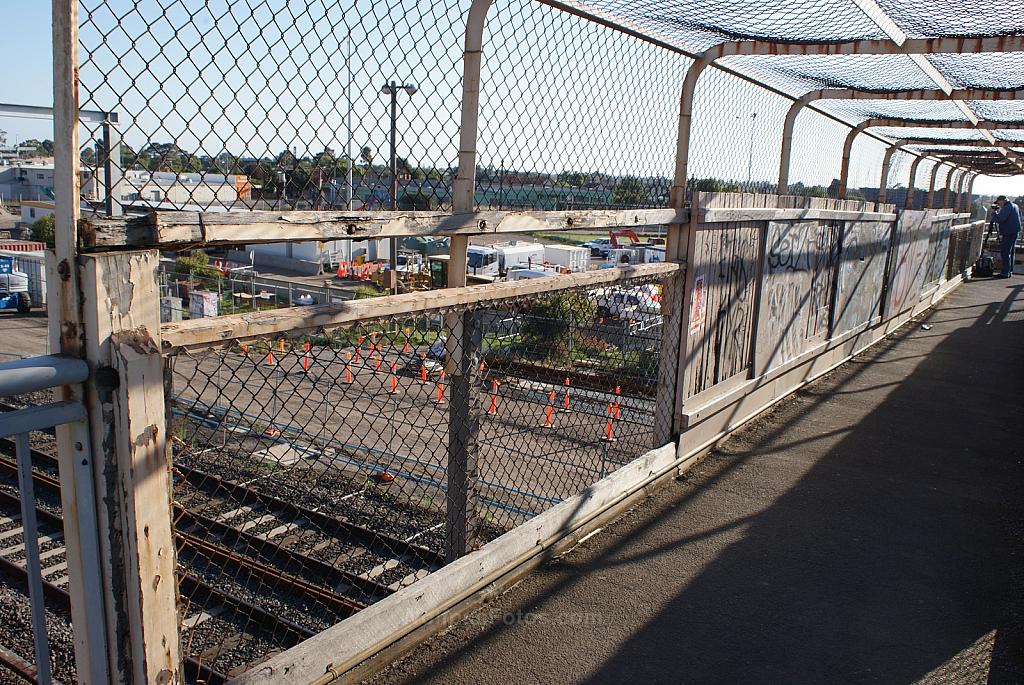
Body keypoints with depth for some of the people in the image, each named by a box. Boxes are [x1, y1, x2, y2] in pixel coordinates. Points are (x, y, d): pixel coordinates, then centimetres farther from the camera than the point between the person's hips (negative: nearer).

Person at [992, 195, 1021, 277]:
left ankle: (1005, 273, -11)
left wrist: (995, 214, -5)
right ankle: (1010, 271, 21)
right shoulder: (1015, 206, 16)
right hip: (1015, 232, 10)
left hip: (1008, 233, -10)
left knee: (1005, 252, -9)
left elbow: (1000, 219, -24)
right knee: (1010, 252, 16)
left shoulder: (1006, 208, -16)